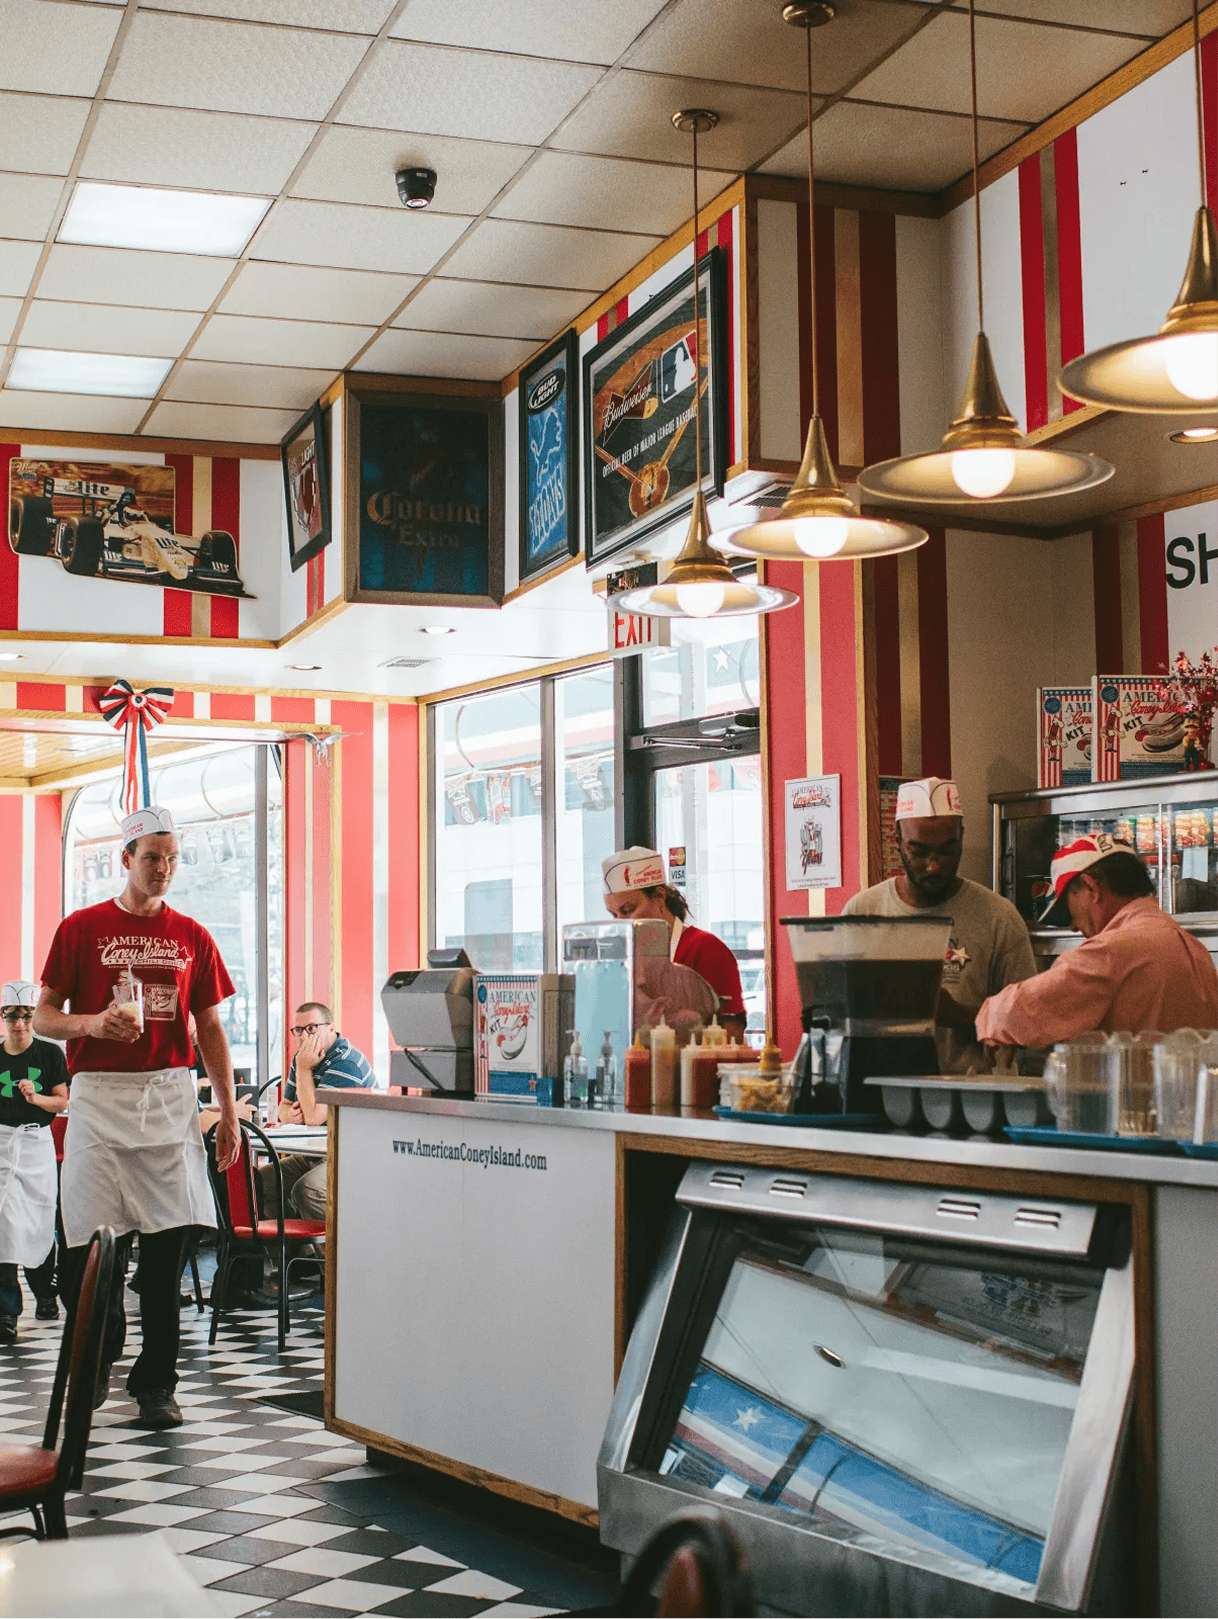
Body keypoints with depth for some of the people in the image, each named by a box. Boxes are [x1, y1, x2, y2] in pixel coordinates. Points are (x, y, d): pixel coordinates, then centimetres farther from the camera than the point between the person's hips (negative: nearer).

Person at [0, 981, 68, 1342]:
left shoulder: (50, 1054, 2)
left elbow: (62, 1102, 1)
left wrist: (35, 1098, -17)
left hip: (38, 1141, 1)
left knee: (41, 1224, 6)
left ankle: (45, 1295, 29)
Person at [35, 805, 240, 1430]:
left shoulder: (192, 937, 12)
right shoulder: (81, 928, 5)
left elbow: (210, 1030, 13)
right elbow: (44, 1016, 6)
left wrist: (228, 1111, 7)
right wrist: (92, 1023, -15)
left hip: (170, 1097, 2)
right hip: (99, 1096, -2)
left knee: (167, 1240, 0)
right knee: (90, 1243, -6)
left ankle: (155, 1385, 10)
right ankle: (98, 1354, 22)